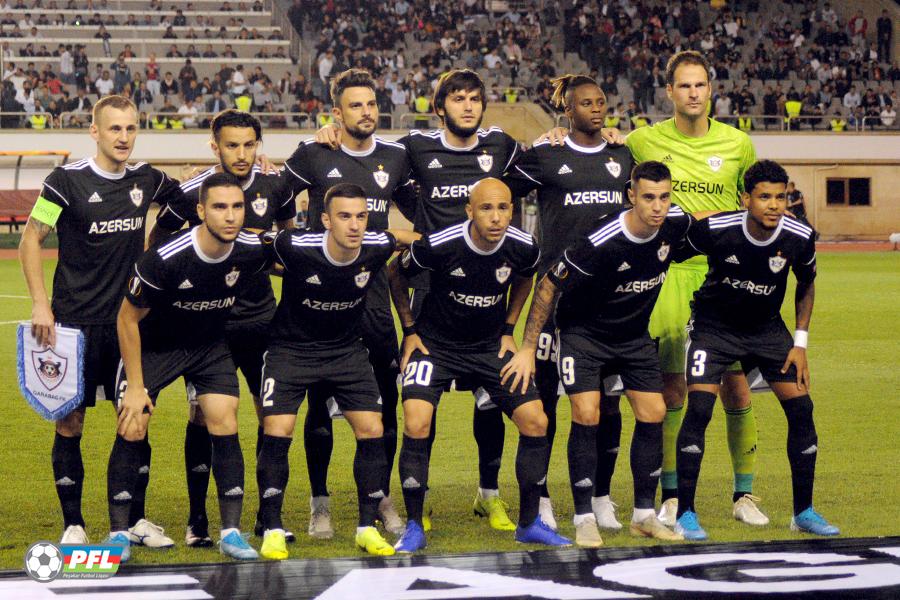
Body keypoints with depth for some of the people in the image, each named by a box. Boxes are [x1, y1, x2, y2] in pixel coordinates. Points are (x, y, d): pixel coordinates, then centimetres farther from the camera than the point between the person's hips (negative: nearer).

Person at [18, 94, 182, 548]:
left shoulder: (145, 180, 5)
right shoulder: (68, 180, -8)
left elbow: (186, 195, 25)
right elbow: (31, 239, -5)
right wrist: (40, 305, -12)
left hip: (127, 321, 4)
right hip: (75, 320, -4)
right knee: (70, 422, 0)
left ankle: (135, 521, 16)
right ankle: (73, 525, 10)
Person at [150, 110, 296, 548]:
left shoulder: (274, 187, -2)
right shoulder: (191, 192, -11)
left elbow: (290, 233, 19)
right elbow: (155, 243, 4)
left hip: (261, 318, 3)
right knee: (203, 414, -2)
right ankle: (197, 520, 8)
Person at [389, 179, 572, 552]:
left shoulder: (523, 248, -14)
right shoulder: (437, 246, -24)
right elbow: (396, 273, -3)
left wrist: (509, 330, 7)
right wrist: (410, 331, -2)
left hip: (491, 346, 3)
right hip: (435, 343, -3)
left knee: (536, 422, -5)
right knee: (416, 426, -21)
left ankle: (529, 524, 12)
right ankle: (413, 528, -6)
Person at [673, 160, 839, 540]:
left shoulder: (800, 237, -17)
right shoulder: (715, 230, -26)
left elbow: (806, 285, 4)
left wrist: (800, 343, 0)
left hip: (768, 328, 3)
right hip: (714, 326, -3)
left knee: (801, 409, -4)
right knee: (698, 409, -17)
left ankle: (803, 512, 11)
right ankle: (685, 514, -7)